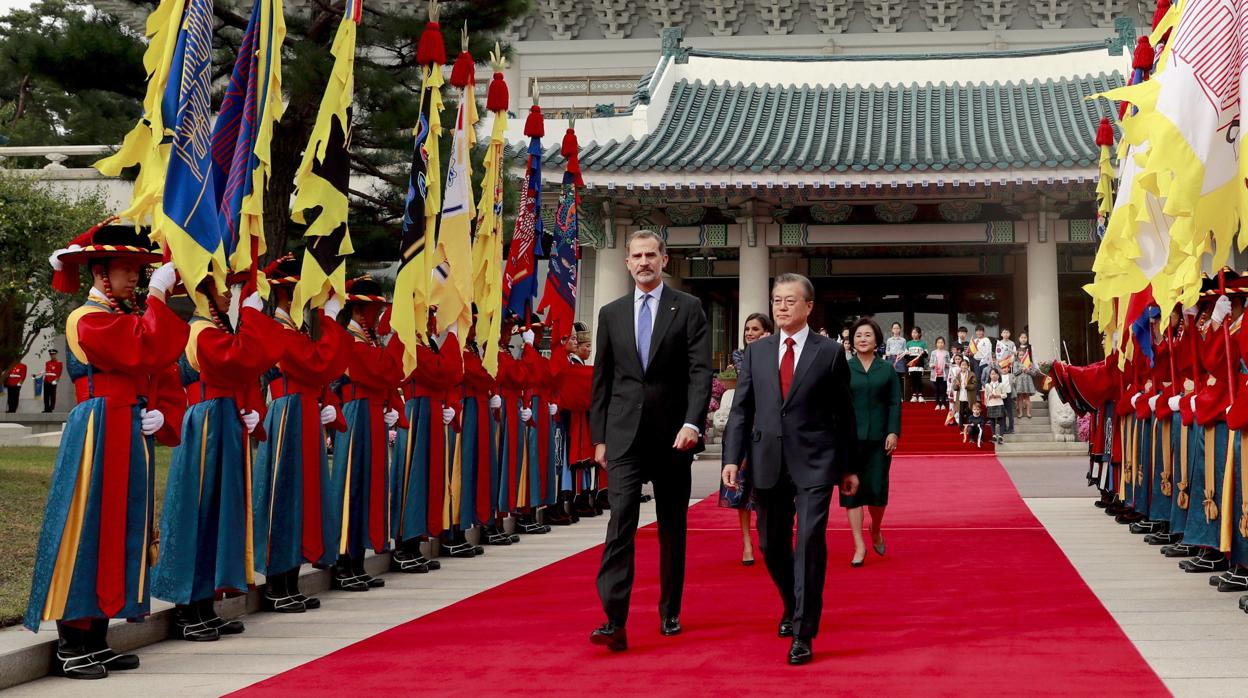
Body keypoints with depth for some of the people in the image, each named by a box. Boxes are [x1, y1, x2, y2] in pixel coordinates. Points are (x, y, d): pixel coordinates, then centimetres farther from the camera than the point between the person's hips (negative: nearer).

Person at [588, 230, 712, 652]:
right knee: (620, 522, -11)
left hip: (672, 436, -1)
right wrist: (599, 437, 7)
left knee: (673, 528, 10)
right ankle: (614, 621, -15)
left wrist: (692, 423, -19)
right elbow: (601, 379, 11)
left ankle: (670, 613, 23)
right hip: (624, 437, 1)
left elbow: (701, 371, -7)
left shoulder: (688, 309, 1)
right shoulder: (612, 313, 9)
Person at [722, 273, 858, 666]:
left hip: (814, 464, -3)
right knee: (772, 546, 12)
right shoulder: (756, 352, 9)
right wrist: (732, 458, -4)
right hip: (767, 464, 3)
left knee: (809, 542, -12)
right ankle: (794, 607, 38)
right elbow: (741, 408, 7)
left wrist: (849, 467, 7)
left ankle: (803, 634, -6)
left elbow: (844, 413, 5)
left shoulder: (829, 353, 2)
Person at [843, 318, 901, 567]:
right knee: (852, 490, -1)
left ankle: (876, 531, 30)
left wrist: (893, 432, -6)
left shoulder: (887, 371, 8)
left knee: (877, 490, 0)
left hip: (879, 439, 0)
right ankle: (859, 546, 5)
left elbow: (895, 404, 5)